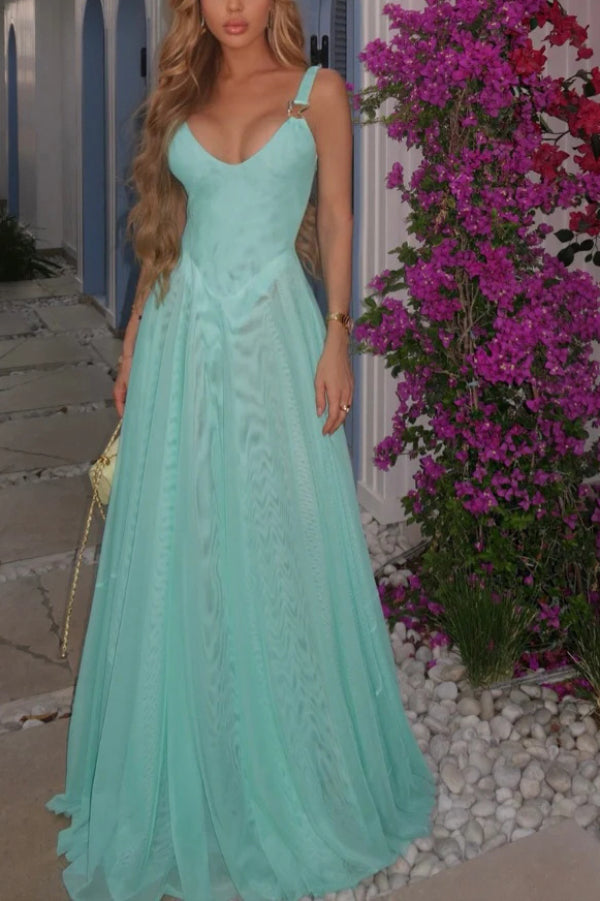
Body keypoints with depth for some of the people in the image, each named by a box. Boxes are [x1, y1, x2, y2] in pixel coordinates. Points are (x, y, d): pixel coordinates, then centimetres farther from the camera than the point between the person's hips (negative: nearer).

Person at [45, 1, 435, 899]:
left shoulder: (317, 91, 3)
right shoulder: (181, 94, 11)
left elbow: (335, 217, 2)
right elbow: (165, 226, 14)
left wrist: (336, 338, -7)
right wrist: (135, 336, 9)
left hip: (272, 331, -3)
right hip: (185, 333, 3)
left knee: (277, 543, 2)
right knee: (179, 543, 5)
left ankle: (289, 775, 20)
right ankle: (186, 776, 21)